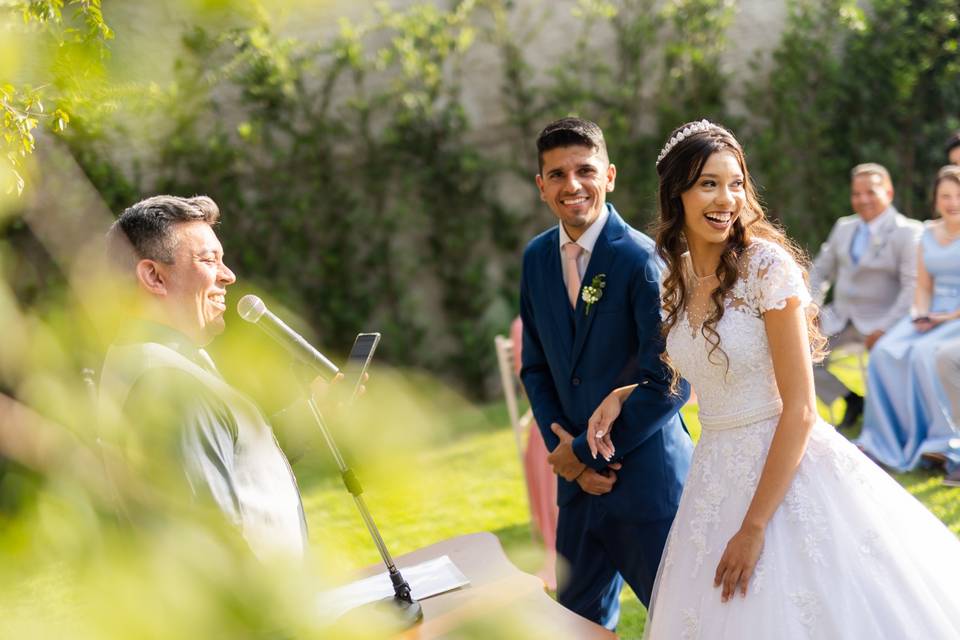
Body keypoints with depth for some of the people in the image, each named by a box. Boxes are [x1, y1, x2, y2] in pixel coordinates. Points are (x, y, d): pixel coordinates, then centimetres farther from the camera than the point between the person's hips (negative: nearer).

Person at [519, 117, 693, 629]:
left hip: (647, 477, -6)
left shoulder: (641, 260, -16)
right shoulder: (537, 258, 5)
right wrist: (565, 455, -2)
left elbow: (669, 383, -19)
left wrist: (586, 452, -13)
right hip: (577, 480, 6)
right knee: (579, 618, 16)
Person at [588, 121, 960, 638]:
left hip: (786, 473, -6)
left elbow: (800, 410, -18)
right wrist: (622, 394, 9)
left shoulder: (766, 265, -15)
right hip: (718, 476, 6)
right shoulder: (679, 276, 5)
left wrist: (754, 526, -18)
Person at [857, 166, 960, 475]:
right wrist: (922, 314, -3)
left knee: (926, 353, -32)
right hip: (932, 317, 6)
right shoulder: (929, 234, 16)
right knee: (887, 352, -20)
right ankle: (887, 440, -16)